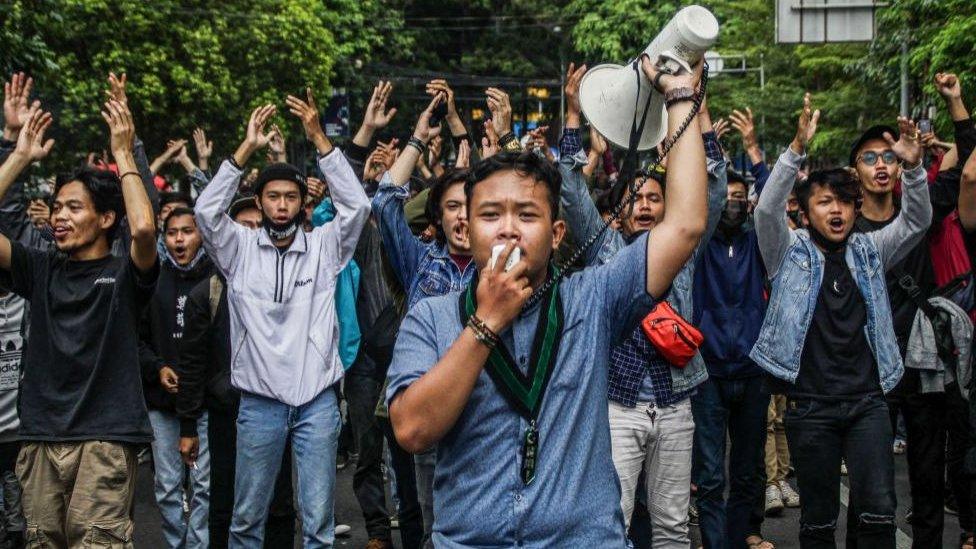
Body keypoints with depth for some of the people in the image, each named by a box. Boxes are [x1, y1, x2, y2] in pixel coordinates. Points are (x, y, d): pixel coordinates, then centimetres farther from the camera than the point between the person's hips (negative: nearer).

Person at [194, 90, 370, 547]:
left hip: (317, 400, 0)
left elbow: (356, 205, -9)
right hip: (259, 402, 0)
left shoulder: (323, 246, 3)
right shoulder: (241, 249, 3)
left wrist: (318, 138, -14)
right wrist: (247, 147, -15)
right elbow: (207, 210, -11)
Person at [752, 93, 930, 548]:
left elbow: (916, 221, 4)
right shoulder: (790, 251, 4)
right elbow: (767, 209, -13)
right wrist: (797, 149, -24)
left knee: (878, 511, -7)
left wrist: (913, 167, -14)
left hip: (867, 400, 3)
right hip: (810, 404, -2)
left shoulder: (869, 251, 14)